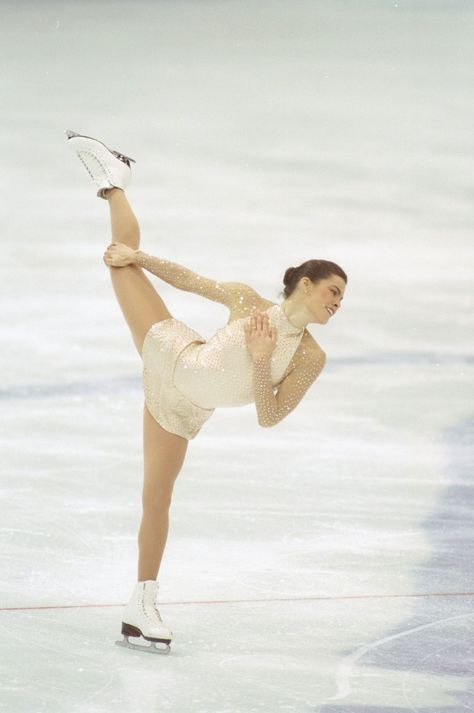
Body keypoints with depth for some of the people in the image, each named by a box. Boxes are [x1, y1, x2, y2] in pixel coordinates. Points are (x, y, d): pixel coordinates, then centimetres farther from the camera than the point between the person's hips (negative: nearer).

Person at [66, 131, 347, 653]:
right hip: (172, 356, -1)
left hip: (184, 411, 1)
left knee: (157, 498, 3)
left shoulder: (311, 359, -13)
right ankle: (113, 182, 36)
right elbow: (189, 280, -3)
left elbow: (268, 417, -16)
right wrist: (137, 256, -9)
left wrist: (261, 361, -30)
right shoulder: (247, 301, -15)